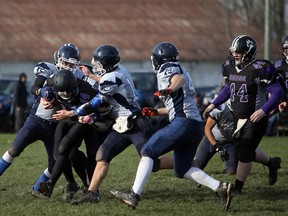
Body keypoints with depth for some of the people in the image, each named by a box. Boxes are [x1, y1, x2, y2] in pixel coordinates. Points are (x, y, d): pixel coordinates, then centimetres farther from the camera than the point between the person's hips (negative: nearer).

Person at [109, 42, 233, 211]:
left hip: (183, 123, -9)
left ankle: (134, 195, -14)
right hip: (197, 126, 9)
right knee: (182, 170, 15)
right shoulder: (179, 70, 27)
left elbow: (180, 78, -24)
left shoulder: (167, 69, 0)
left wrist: (170, 89, -43)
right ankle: (220, 187, 2)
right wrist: (156, 112, 32)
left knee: (148, 152, -6)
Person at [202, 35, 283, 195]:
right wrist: (213, 105, 14)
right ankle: (272, 164, 40)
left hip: (255, 118, -8)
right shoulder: (229, 67, 1)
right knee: (241, 147, 18)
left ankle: (237, 188, 5)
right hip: (238, 118, 8)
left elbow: (277, 92, -21)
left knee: (245, 153, -6)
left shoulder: (259, 69, -22)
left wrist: (263, 111, -31)